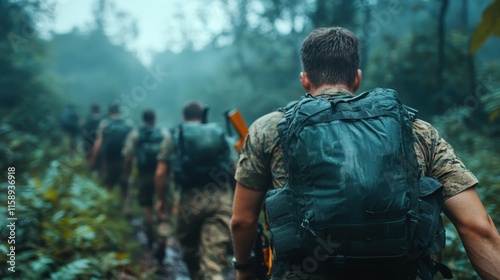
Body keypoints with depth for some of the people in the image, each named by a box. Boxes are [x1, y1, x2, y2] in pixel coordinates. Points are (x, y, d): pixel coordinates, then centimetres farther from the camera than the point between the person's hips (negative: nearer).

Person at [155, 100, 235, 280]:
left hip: (191, 198, -1)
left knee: (190, 248, 23)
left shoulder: (175, 137, 11)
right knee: (213, 261, -5)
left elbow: (160, 173, 5)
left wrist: (160, 199, 17)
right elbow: (231, 168, 17)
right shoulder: (220, 134, 17)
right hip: (221, 198, 1)